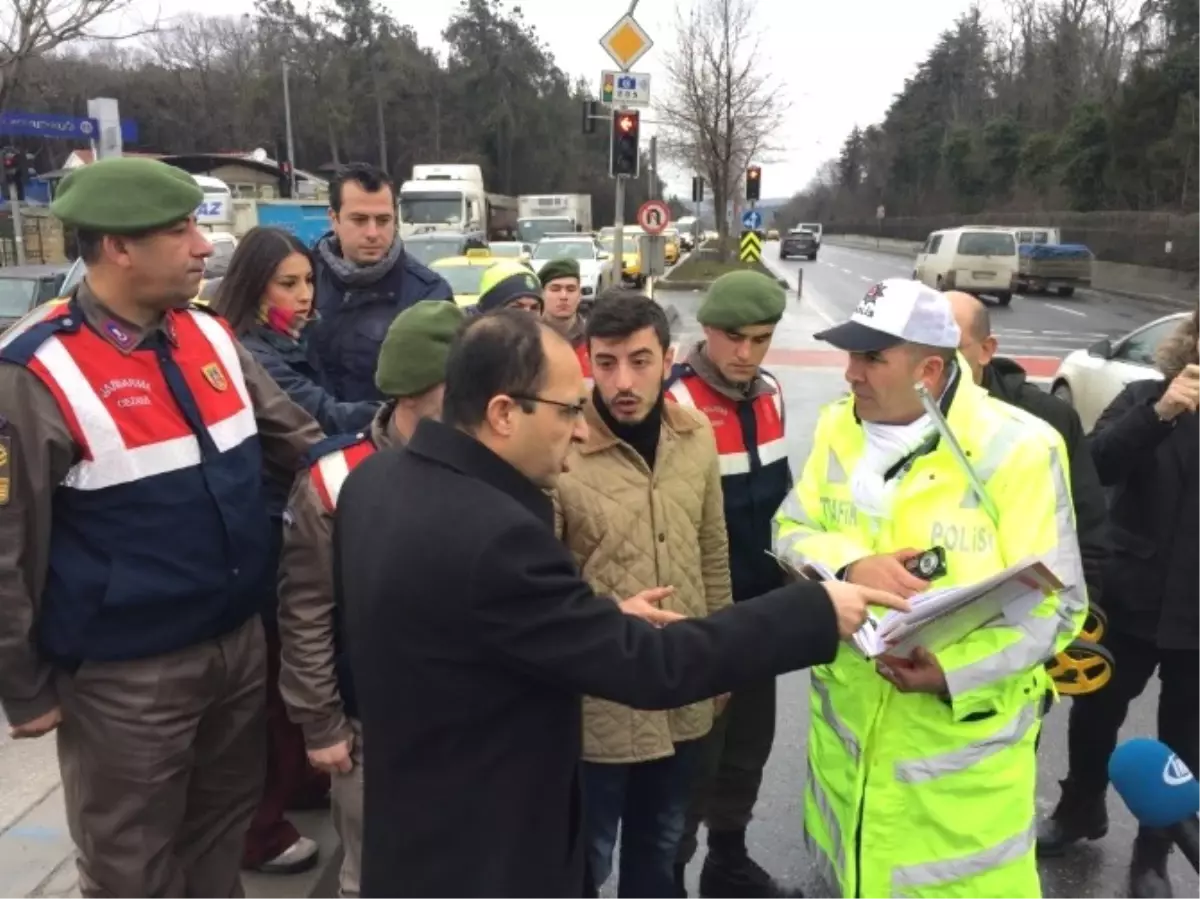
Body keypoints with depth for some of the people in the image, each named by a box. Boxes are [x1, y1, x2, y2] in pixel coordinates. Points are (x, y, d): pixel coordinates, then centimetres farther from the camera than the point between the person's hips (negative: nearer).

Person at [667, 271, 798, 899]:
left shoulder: (768, 393, 4)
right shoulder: (675, 402, -20)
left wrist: (788, 571, 15)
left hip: (759, 602, 7)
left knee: (749, 741, 20)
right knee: (696, 751, 5)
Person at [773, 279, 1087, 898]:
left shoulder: (1018, 448, -17)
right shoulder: (838, 427, -1)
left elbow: (1054, 605, -15)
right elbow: (791, 531, 1)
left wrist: (953, 670, -29)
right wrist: (850, 565, -21)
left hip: (964, 740, -4)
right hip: (848, 723, 4)